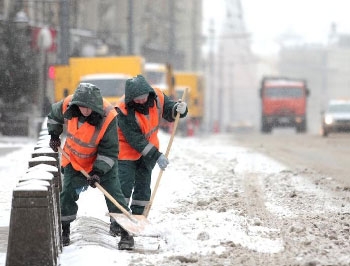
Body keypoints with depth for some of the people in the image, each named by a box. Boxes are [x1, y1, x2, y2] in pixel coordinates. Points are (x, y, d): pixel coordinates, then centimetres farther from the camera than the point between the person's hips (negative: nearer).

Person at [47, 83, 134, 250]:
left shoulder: (108, 117, -33)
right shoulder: (67, 105, -23)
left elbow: (109, 150, -24)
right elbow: (54, 115, 5)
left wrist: (98, 171, -29)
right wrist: (54, 135, 5)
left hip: (102, 161, -3)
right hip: (74, 159, 3)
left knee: (114, 194, -9)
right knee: (67, 195, 5)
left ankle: (124, 232, -4)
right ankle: (63, 229, 21)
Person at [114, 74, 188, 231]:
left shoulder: (157, 97, -15)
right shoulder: (124, 110, -29)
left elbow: (169, 110, 3)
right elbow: (135, 140, -29)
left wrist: (179, 109, -22)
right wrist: (156, 155, -32)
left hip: (149, 147, 5)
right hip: (127, 149, -5)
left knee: (144, 185, 10)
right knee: (125, 184, -13)